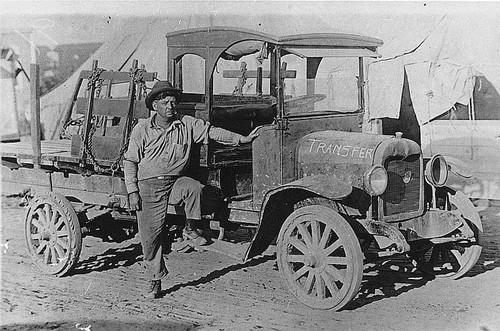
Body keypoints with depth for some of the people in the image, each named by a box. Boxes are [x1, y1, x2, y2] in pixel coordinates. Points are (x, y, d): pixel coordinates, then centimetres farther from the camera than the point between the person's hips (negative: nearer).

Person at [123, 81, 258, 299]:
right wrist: (132, 192, -6)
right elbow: (130, 162, 1)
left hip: (175, 182, 1)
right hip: (149, 186, -1)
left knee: (194, 188, -33)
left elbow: (212, 132, 4)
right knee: (150, 236, -1)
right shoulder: (142, 130, -1)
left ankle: (189, 229, -8)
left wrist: (241, 139, -5)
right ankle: (156, 280, 17)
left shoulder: (187, 125, 3)